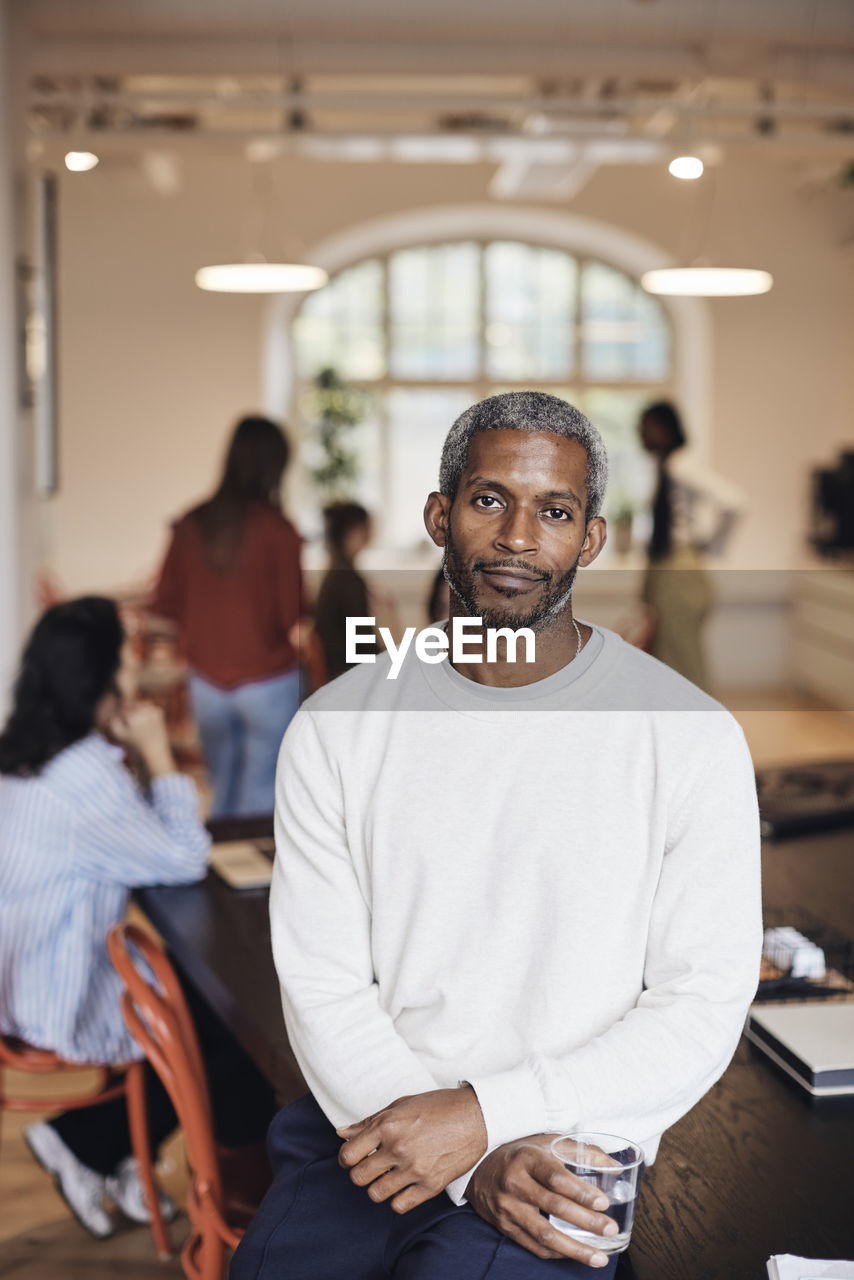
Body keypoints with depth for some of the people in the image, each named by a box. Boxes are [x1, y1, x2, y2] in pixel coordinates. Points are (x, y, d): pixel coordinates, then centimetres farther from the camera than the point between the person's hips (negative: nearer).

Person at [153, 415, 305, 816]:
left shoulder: (190, 524, -3)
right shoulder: (277, 530, -15)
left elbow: (166, 603, 2)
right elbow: (291, 616, -13)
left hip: (207, 681, 4)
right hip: (268, 680, -4)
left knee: (223, 788, 18)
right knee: (261, 798, 5)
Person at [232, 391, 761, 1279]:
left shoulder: (691, 739, -4)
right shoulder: (335, 729, 1)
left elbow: (705, 1005, -5)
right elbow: (322, 988, -2)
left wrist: (482, 1114, -15)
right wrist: (476, 1164, -16)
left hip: (562, 1152, -2)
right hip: (362, 1129, 3)